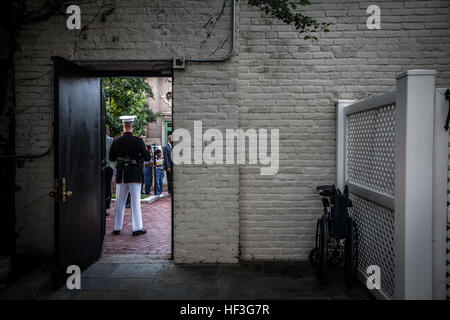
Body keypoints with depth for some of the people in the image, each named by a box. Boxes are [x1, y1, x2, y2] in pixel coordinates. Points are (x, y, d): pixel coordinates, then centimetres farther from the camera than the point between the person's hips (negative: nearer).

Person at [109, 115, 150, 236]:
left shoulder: (116, 141, -1)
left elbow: (111, 158, 8)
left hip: (121, 176, 3)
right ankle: (137, 228, 6)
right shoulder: (138, 141, -11)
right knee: (135, 202, 3)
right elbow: (147, 157, -8)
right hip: (135, 176, -3)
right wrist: (145, 150, 10)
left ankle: (117, 228, 20)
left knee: (119, 202, 12)